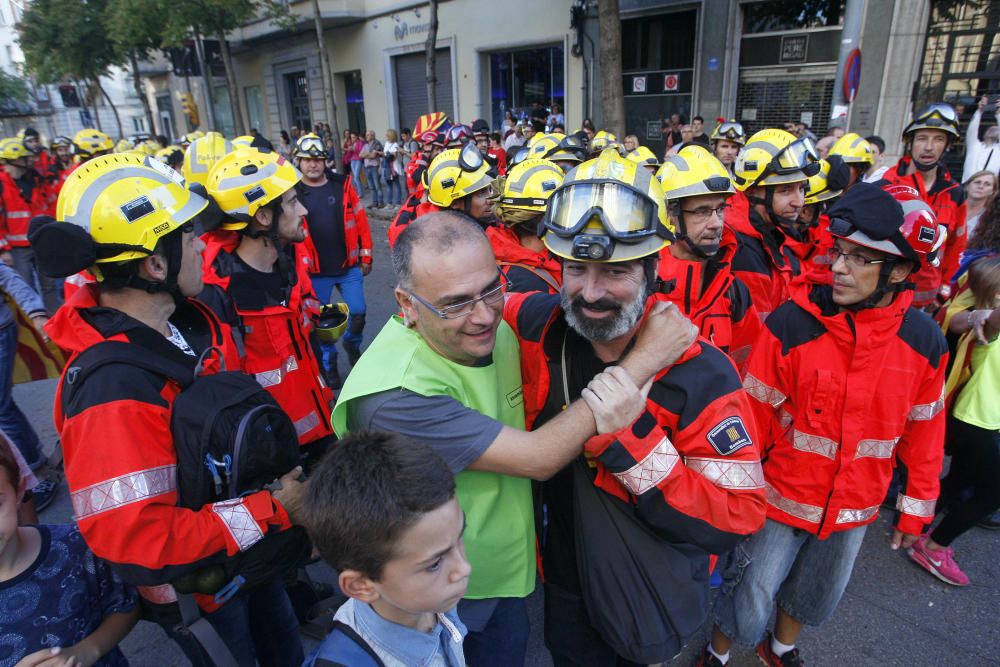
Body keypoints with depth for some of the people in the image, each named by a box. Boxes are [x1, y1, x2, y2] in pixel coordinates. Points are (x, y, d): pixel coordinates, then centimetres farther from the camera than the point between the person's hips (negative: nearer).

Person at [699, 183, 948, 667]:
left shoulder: (924, 341, -10)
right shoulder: (791, 323, -21)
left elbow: (924, 429, 3)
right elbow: (754, 416, -13)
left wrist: (917, 506, 10)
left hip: (856, 508, 4)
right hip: (782, 498, -3)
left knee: (816, 596, 25)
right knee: (748, 605, 10)